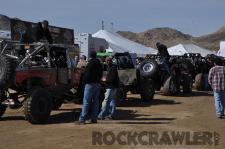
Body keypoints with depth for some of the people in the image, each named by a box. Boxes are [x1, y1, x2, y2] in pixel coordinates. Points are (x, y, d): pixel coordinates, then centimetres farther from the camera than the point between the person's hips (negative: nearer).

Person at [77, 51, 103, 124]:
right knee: (95, 102, 10)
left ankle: (82, 119, -9)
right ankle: (94, 119, 12)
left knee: (86, 102, -7)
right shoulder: (99, 64, 12)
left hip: (90, 84, -7)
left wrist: (85, 82, -1)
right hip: (97, 84, 8)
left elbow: (86, 74, -14)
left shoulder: (90, 64, -13)